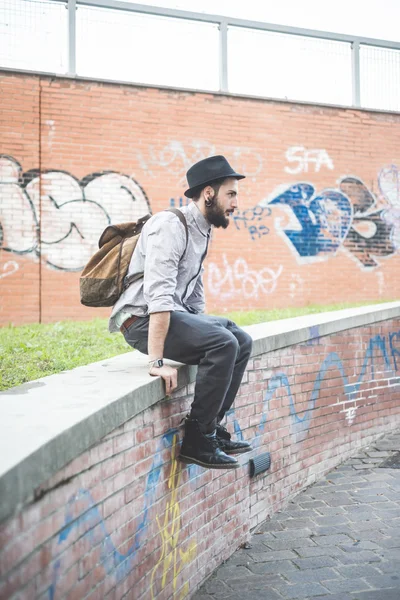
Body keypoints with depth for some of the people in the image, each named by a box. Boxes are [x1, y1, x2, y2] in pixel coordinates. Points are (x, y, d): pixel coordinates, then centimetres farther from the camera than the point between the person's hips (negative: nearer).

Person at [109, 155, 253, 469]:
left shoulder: (201, 231, 14)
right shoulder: (170, 226, -17)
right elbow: (159, 294, -28)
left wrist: (203, 330, 21)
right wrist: (157, 361, -33)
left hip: (175, 314, 10)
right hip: (142, 318, -10)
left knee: (241, 341, 7)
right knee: (224, 343, -24)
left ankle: (212, 426, 10)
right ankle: (197, 441, -15)